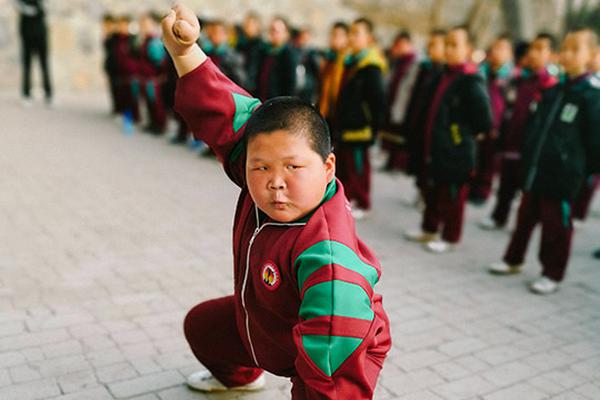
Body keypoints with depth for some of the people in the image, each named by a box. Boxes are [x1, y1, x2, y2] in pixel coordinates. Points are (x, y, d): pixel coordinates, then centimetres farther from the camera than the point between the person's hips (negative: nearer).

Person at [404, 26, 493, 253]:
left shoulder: (472, 82, -17)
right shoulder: (446, 75, 9)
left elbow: (484, 122, -17)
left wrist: (467, 133, -5)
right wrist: (429, 141, 12)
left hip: (457, 152, -8)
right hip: (436, 147, 8)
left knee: (452, 194, 5)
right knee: (433, 190, 18)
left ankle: (450, 238, 18)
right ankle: (429, 229, 34)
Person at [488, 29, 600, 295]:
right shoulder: (552, 91, 11)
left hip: (562, 175, -6)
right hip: (535, 170, 6)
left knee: (556, 225, 4)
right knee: (526, 217, 17)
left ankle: (553, 274, 17)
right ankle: (513, 260, 31)